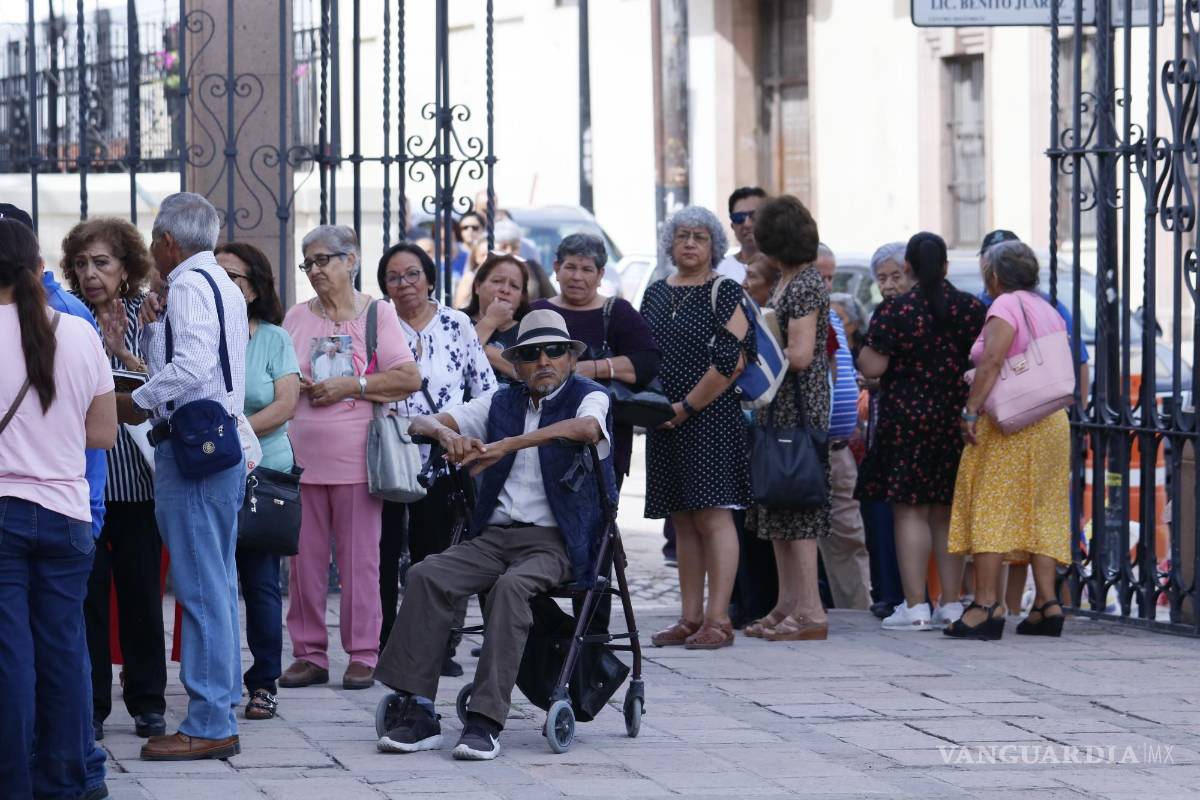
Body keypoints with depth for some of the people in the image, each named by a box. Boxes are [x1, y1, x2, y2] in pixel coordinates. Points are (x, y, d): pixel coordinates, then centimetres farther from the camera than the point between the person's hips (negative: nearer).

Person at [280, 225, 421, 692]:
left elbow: (409, 378, -5)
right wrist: (296, 385, -3)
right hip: (301, 456, 3)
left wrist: (350, 386, -11)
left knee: (359, 557, -2)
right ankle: (309, 654, 9)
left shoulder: (376, 315, 2)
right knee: (305, 557, 2)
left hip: (355, 458, -3)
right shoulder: (297, 317, 13)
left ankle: (363, 654, 4)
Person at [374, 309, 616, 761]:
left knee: (511, 586, -36)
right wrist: (447, 435, -13)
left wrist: (506, 445, -28)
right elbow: (422, 423, 14)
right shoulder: (501, 403, 18)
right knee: (426, 576, -23)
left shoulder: (588, 397, 3)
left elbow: (587, 427, -23)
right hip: (495, 535, 5)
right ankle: (415, 713, -27)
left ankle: (485, 721, -38)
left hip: (555, 542, -5)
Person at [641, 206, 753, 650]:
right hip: (665, 422, 6)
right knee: (682, 521, 7)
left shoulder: (725, 292, -2)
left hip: (710, 417, -6)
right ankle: (691, 618, 10)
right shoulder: (655, 294, 16)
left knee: (712, 514, -10)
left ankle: (717, 619, -11)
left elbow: (732, 361, -11)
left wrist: (687, 406, -11)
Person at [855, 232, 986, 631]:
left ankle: (915, 606, -7)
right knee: (947, 514, 11)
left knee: (909, 511, -2)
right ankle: (951, 603, 11)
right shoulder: (971, 308, 2)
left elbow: (873, 367, -11)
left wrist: (865, 352, 10)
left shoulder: (894, 310, -9)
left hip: (907, 419, -4)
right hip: (957, 417, 4)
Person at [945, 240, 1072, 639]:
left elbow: (991, 362, -19)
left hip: (1009, 426, -8)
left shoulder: (1005, 306, -8)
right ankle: (1047, 602, 4)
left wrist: (971, 411, -21)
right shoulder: (1050, 311, 17)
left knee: (991, 511, -6)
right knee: (1042, 514, 9)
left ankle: (987, 603, -13)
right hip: (1053, 423, 8)